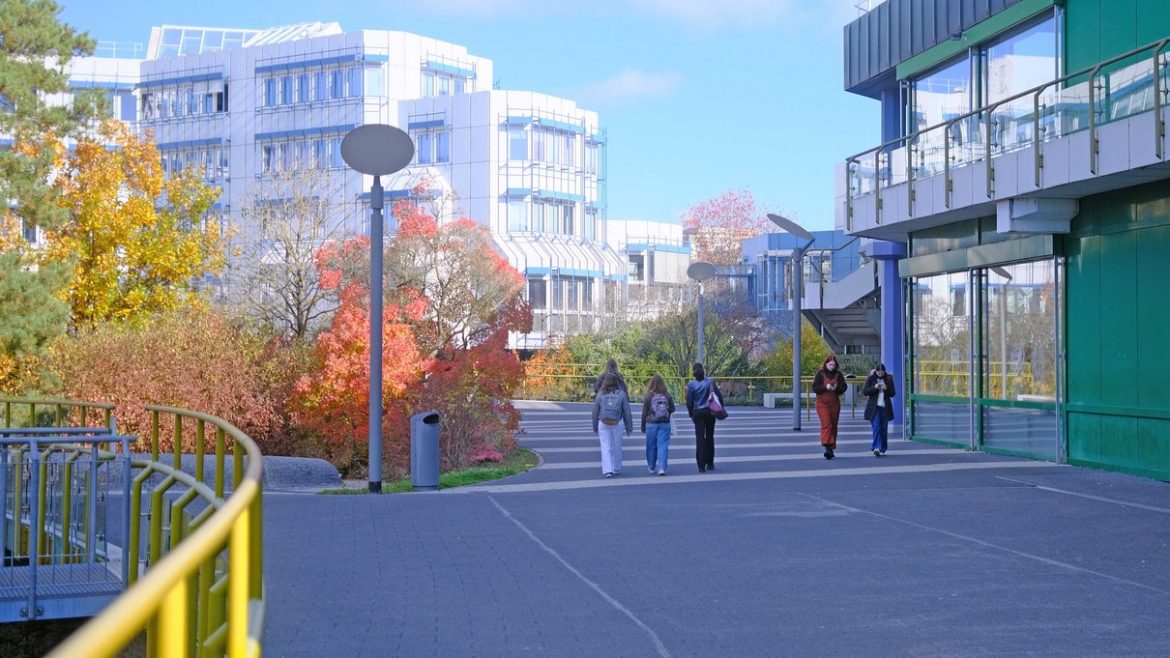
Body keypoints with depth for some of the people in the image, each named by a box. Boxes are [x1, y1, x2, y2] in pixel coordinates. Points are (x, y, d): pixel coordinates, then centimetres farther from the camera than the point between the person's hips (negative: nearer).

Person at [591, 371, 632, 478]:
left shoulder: (600, 394, -1)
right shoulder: (621, 394, -2)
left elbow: (595, 412, 2)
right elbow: (627, 411, -1)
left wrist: (595, 427, 14)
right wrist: (629, 427, 7)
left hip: (603, 423, -1)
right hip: (617, 423, 1)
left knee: (605, 447, 2)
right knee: (616, 447, 15)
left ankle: (607, 470, -8)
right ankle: (616, 469, 26)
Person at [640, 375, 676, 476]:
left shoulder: (648, 397, -9)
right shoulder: (667, 396, -4)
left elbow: (644, 413, -3)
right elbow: (672, 409, 7)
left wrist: (643, 426, 7)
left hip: (651, 424, -1)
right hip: (665, 424, 1)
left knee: (651, 446, 12)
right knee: (663, 446, 0)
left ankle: (651, 467, 23)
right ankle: (662, 467, -10)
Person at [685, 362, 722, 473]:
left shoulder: (691, 384, -9)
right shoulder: (710, 381, -5)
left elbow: (689, 401, -7)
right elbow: (719, 395, -5)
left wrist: (691, 414, 6)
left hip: (698, 413, -2)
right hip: (710, 412, 2)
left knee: (700, 438, 1)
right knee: (710, 437, 13)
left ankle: (701, 466, -4)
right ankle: (710, 464, 19)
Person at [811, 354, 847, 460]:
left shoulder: (838, 374, 6)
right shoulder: (820, 373, 0)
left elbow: (844, 387, 6)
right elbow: (815, 387, -3)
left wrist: (836, 388, -14)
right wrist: (825, 387, -18)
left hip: (835, 403, 3)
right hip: (822, 402, -3)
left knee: (834, 425, 8)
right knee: (826, 424, -17)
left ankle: (832, 448, 19)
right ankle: (827, 447, -25)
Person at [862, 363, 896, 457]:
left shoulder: (889, 379, 7)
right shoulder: (870, 379, 0)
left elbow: (893, 393, 7)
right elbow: (864, 391, -5)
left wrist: (886, 389, -14)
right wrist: (874, 388, -20)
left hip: (885, 407, 3)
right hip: (874, 407, -3)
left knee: (884, 428, 5)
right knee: (876, 427, -14)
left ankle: (882, 449, 18)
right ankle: (876, 448, -20)